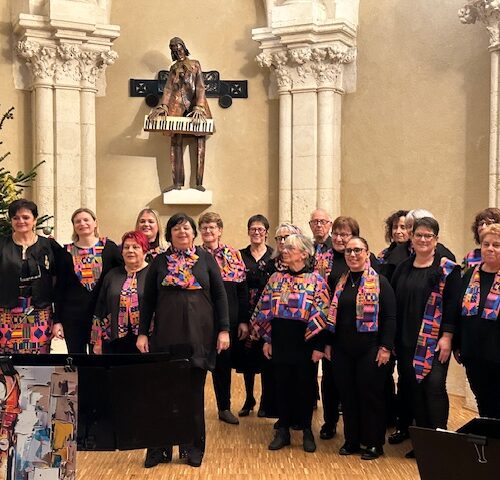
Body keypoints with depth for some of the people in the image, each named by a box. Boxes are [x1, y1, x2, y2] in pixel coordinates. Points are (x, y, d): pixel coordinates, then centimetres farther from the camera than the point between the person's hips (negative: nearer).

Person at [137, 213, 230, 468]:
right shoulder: (159, 262, 7)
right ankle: (160, 448, 16)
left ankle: (195, 448, 19)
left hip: (199, 335, -1)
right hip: (166, 335, 1)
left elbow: (220, 295, 3)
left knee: (195, 393, 7)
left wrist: (224, 330, -4)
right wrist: (142, 332, 1)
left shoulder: (206, 259, 5)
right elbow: (147, 300, 8)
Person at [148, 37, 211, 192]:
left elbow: (200, 86, 2)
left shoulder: (195, 64, 16)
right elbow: (168, 88, 8)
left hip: (195, 102, -2)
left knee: (200, 140, -12)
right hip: (178, 104, 2)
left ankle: (199, 182, -15)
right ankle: (177, 182, -10)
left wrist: (199, 107, -14)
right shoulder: (173, 68, 22)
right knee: (176, 141, -8)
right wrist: (163, 106, -11)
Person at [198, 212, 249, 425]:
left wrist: (243, 320, 1)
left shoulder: (234, 255, 4)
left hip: (229, 318, 2)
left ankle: (224, 408, 24)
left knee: (224, 362, 11)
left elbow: (242, 289, 4)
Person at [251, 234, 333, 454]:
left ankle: (307, 431, 22)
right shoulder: (276, 278, 5)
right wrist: (267, 339, 5)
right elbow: (265, 310, 8)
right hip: (280, 341, 3)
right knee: (282, 385, 10)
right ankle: (283, 431, 22)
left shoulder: (316, 280, -6)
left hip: (305, 341, -3)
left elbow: (323, 314, -8)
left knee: (305, 385, 7)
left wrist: (319, 347, -11)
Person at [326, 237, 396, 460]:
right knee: (347, 395, 10)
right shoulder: (340, 282, 10)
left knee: (370, 394, 2)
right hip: (342, 349, 5)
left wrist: (385, 347, -13)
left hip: (370, 349, -5)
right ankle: (351, 440, 23)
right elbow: (332, 315, 15)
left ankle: (374, 443, 15)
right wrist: (328, 344, 11)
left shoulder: (379, 282, -4)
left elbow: (390, 317, -8)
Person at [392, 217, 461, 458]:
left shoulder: (447, 268, -4)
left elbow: (452, 303, -9)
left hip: (434, 341, -5)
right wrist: (392, 339, 10)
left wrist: (447, 336, -15)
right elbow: (394, 303, 13)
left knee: (434, 386, -9)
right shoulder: (403, 268, 12)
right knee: (413, 388, 8)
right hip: (406, 341, 5)